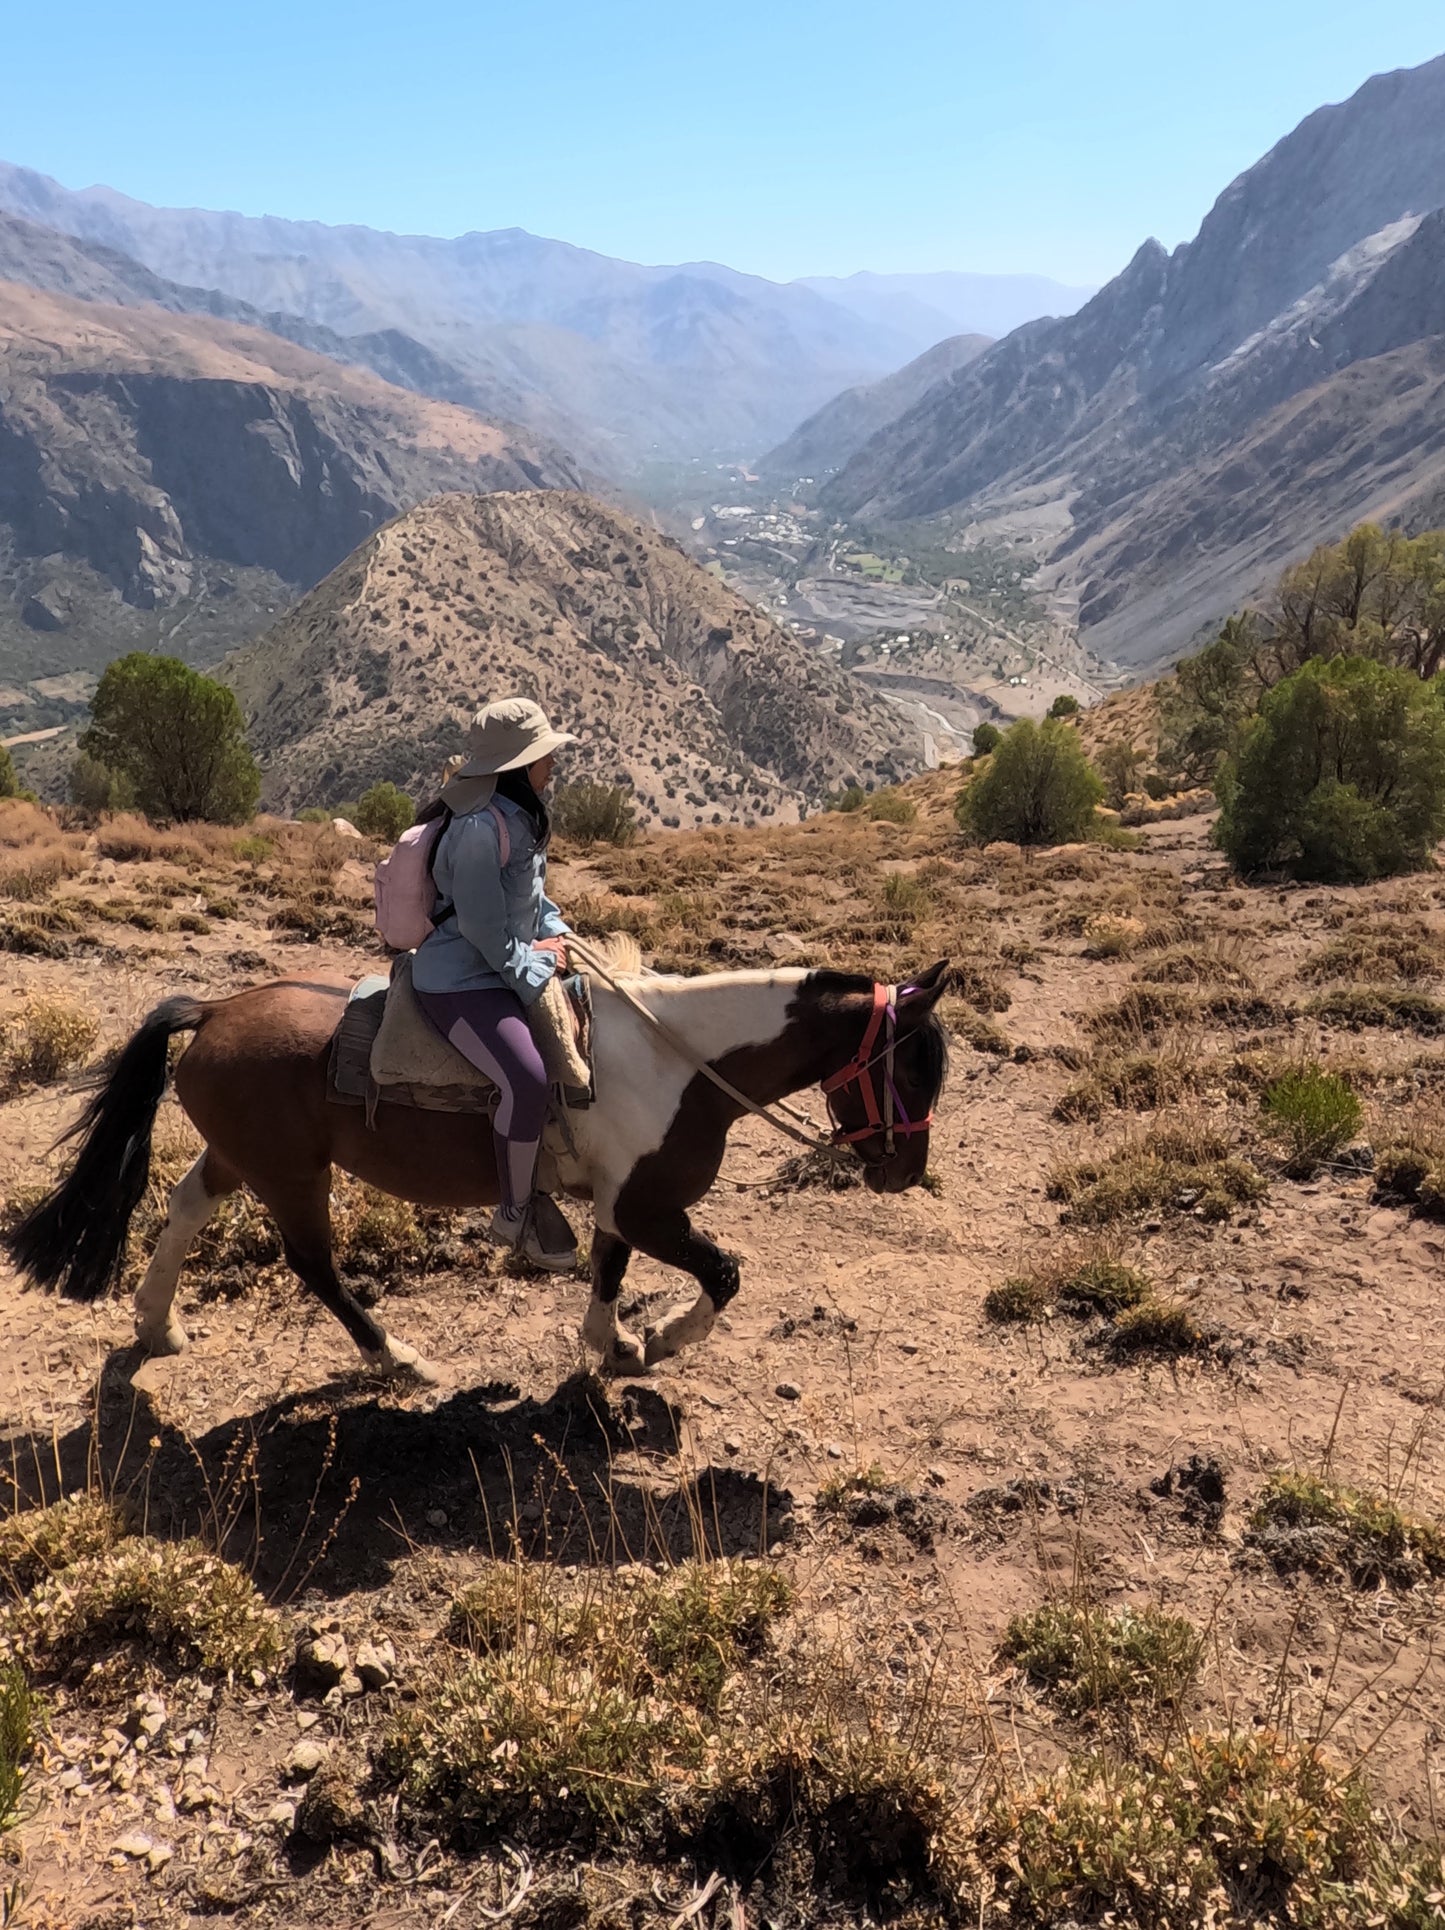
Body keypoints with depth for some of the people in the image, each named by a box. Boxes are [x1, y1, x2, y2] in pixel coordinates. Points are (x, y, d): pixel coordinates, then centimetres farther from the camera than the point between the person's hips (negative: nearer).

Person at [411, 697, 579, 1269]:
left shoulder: (523, 815, 9)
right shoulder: (480, 830, -22)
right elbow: (485, 930, -21)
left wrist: (556, 933, 5)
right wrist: (534, 974, -12)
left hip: (508, 965, 11)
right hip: (460, 981, -11)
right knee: (528, 1078, -28)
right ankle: (516, 1212, -7)